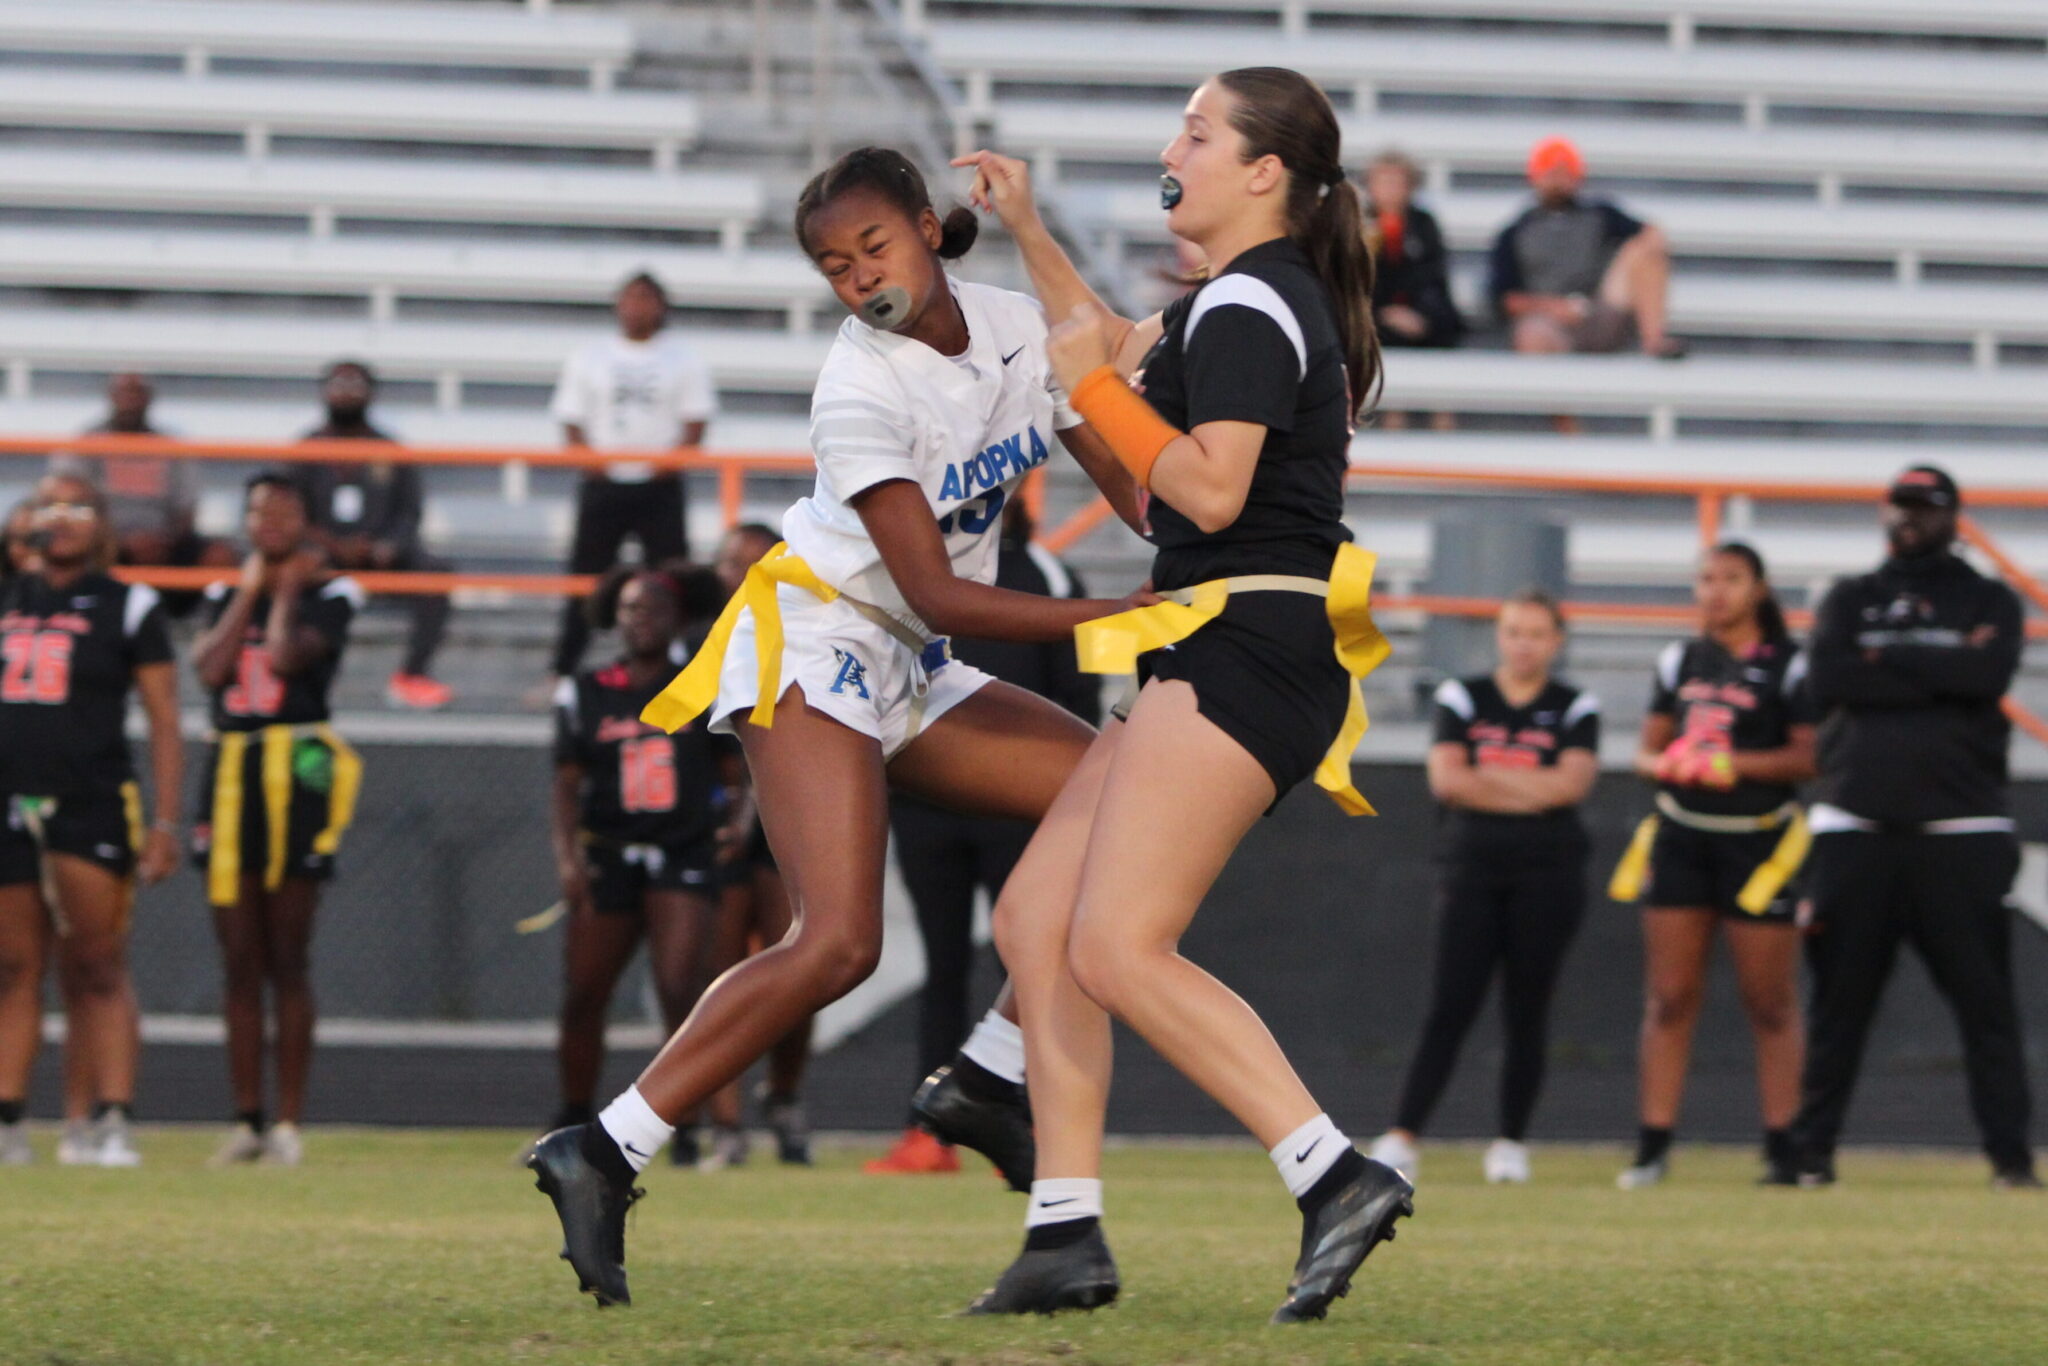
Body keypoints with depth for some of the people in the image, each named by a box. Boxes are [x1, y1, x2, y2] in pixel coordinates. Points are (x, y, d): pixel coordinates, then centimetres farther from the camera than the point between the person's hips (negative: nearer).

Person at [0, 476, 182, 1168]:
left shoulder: (128, 606, 3)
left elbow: (164, 721, -1)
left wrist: (164, 823, -8)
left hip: (94, 805, -4)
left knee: (99, 969, -7)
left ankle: (108, 1122, -9)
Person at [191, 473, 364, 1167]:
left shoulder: (327, 594, 2)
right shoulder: (224, 596, 15)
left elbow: (287, 656, -15)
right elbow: (210, 668, -3)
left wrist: (286, 589, 0)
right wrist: (250, 592, 2)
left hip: (298, 767, -4)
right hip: (230, 768, 4)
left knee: (287, 959, -5)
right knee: (240, 960, 4)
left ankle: (289, 1123, -3)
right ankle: (248, 1121, 8)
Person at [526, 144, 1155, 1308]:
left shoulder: (1019, 327, 1)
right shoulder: (860, 392, -19)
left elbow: (1127, 479, 10)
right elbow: (938, 596, -22)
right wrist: (1115, 615, -26)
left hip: (914, 677, 8)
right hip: (815, 644, -8)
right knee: (839, 944, -24)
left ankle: (993, 1077, 2)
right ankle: (604, 1156, -23)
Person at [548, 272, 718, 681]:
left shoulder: (684, 360, 7)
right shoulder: (590, 359, 10)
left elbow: (696, 425, 0)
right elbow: (571, 423, 6)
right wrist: (593, 462, -11)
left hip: (661, 488, -1)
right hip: (603, 485, 1)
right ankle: (562, 673, 6)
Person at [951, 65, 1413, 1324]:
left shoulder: (1248, 305, -11)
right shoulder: (1254, 300, 21)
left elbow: (1212, 489, -21)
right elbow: (1119, 351, 39)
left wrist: (1093, 387, -10)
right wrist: (1026, 227, 32)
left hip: (1248, 652, -11)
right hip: (1221, 664, 11)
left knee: (1118, 947, -19)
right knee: (1036, 921, 8)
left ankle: (1340, 1178, -24)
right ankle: (1068, 1236, 5)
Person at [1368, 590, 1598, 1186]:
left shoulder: (1575, 708, 7)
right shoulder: (1462, 698, 9)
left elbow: (1573, 781, -9)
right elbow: (1446, 779, -5)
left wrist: (1486, 777, -6)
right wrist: (1532, 790, -7)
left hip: (1547, 874, 0)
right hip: (1472, 869, 0)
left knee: (1527, 1012, 2)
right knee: (1449, 1007, -9)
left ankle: (1511, 1143, 9)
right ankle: (1402, 1136, -13)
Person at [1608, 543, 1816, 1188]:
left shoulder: (1788, 665, -2)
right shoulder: (1680, 661, 13)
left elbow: (1808, 754, -9)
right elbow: (1648, 748, 14)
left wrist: (1735, 764, -20)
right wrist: (1662, 763, -9)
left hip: (1758, 842, -4)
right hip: (1680, 838, 4)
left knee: (1771, 1005, -1)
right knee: (1669, 999, 1)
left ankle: (1782, 1145, 3)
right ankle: (1653, 1145, 2)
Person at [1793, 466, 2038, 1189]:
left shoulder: (1989, 602, 12)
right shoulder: (1849, 600, 15)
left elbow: (1991, 674, -9)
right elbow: (1830, 678, -6)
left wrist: (1888, 660, -5)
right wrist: (1944, 671, -7)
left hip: (1960, 828, -1)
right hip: (1857, 825, 1)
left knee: (1985, 996, -4)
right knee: (1839, 996, 2)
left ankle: (2011, 1155, -5)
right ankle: (1812, 1151, 6)